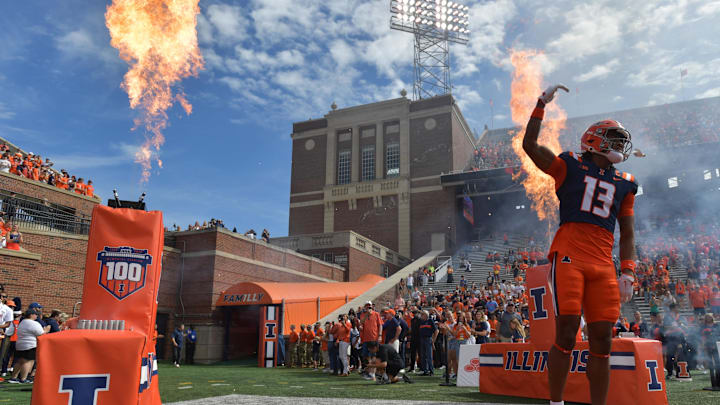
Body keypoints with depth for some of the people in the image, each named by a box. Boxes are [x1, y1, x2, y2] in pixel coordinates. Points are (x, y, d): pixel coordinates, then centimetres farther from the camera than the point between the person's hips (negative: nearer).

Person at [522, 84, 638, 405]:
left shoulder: (624, 185, 19)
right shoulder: (571, 167, 9)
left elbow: (627, 234, 19)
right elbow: (529, 145, 1)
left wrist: (627, 274, 7)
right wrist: (543, 102, 3)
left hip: (603, 265, 5)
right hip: (568, 257, -4)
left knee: (602, 340, 4)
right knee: (566, 335, -8)